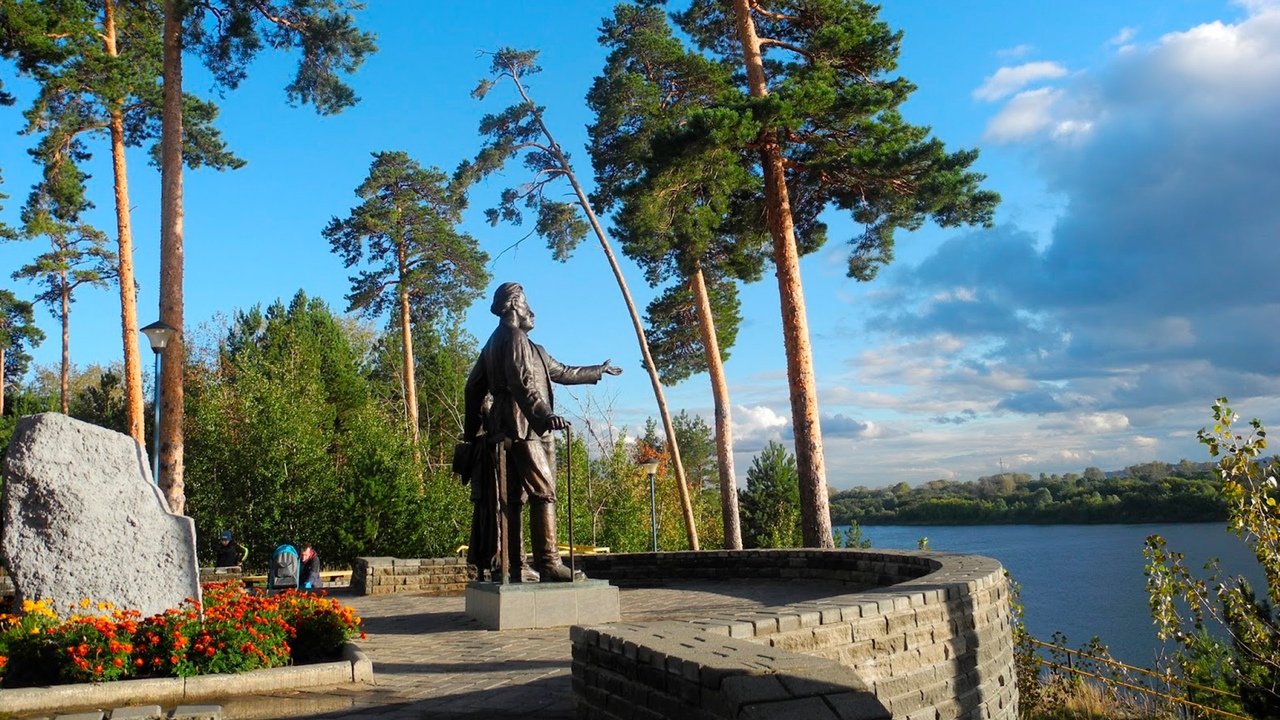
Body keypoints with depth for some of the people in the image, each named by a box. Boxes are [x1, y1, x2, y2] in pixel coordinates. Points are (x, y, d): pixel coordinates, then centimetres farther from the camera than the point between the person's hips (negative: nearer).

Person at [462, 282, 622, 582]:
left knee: (516, 498, 9)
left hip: (506, 431, 11)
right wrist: (544, 414, -32)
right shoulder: (514, 338, -7)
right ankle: (548, 563, -18)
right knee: (543, 492, -14)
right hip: (522, 428, -11)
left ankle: (516, 567, 12)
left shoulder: (495, 343, 25)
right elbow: (522, 383, -22)